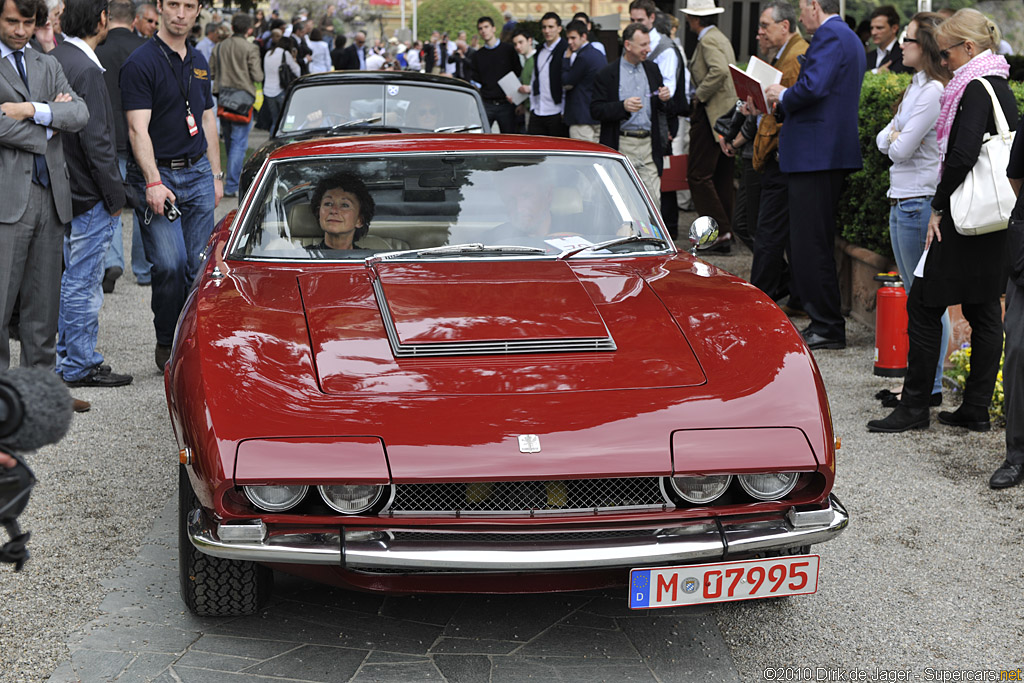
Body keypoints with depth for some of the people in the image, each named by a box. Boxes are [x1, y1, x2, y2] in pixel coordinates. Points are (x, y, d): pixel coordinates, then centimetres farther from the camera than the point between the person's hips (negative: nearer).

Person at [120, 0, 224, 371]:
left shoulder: (199, 62, 14)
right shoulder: (141, 62, -8)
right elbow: (138, 129, -14)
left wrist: (216, 175, 17)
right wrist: (153, 182, -22)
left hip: (198, 173, 6)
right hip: (159, 175, -6)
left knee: (199, 266, 4)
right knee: (170, 265, -10)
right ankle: (166, 344, 7)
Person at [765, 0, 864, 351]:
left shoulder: (830, 36, -11)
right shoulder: (849, 38, 21)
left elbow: (812, 87, -25)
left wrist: (782, 96, -5)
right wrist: (784, 107, 15)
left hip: (814, 154, -11)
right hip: (834, 154, 11)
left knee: (810, 245, -7)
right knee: (817, 243, 15)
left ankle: (828, 328, -3)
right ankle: (824, 324, 20)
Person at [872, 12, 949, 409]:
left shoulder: (935, 91, -16)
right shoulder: (916, 87, 15)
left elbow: (901, 149, -17)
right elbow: (883, 141, 15)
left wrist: (895, 139, 2)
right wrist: (892, 137, -5)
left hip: (920, 203, -10)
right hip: (900, 201, 10)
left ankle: (931, 389, 4)